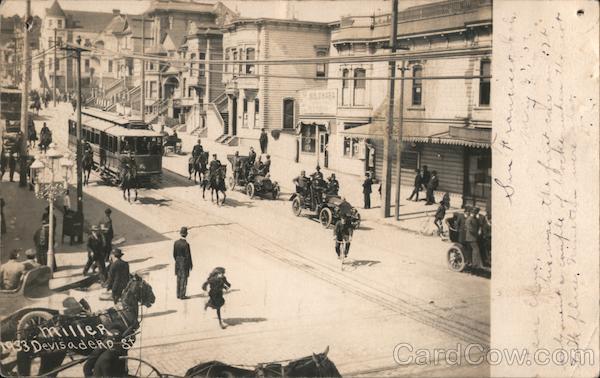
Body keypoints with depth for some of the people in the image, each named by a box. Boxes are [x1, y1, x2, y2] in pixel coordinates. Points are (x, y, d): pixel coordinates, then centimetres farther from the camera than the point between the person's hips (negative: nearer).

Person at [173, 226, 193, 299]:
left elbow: (174, 254, 5)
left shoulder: (176, 242, -3)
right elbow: (188, 256, -16)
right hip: (185, 263, -6)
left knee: (179, 279, 15)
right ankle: (182, 295, 6)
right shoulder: (186, 244, -21)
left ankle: (178, 294, 21)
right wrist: (190, 265, -4)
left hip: (178, 263, 6)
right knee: (183, 279, 2)